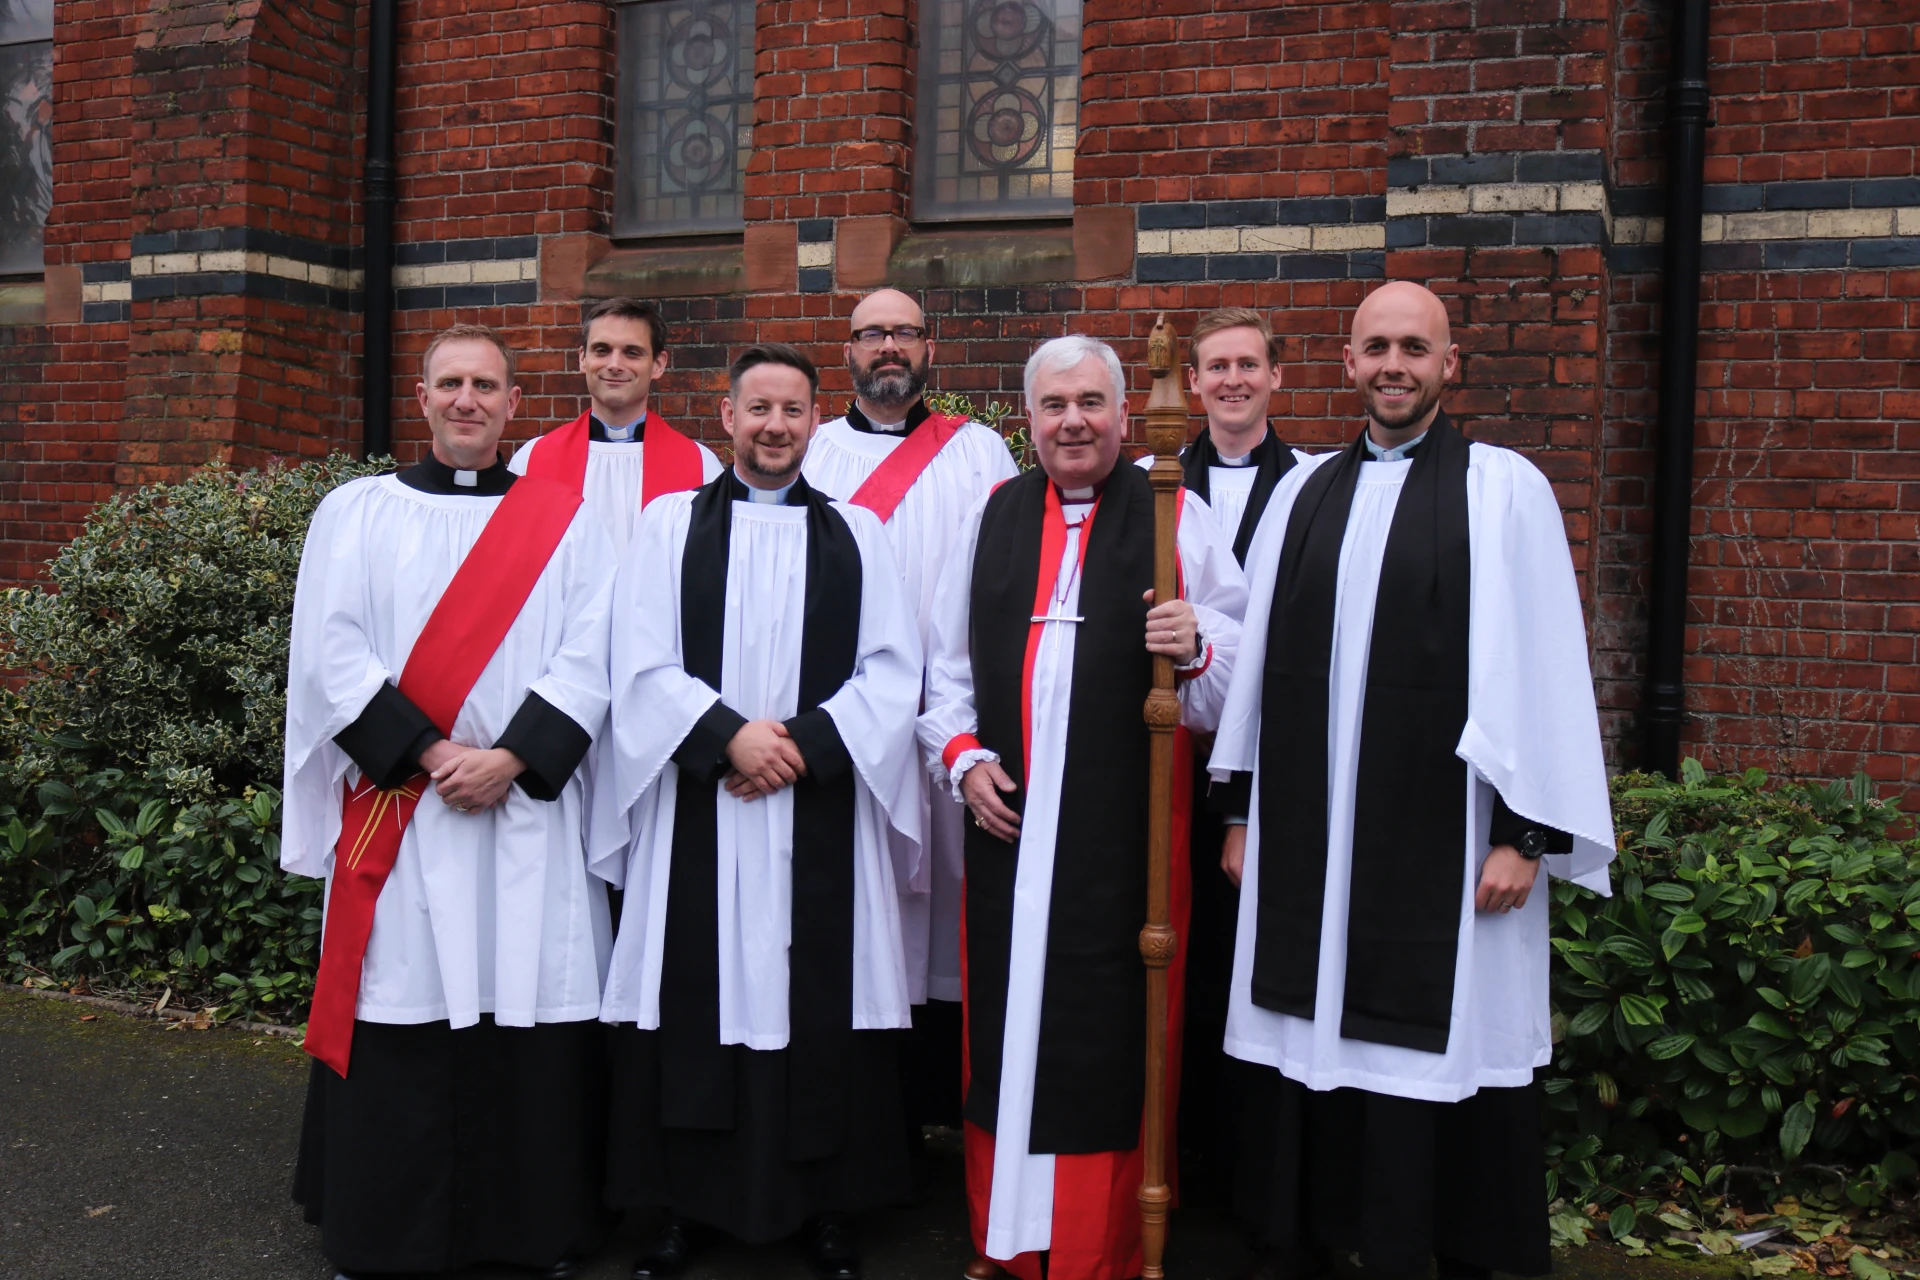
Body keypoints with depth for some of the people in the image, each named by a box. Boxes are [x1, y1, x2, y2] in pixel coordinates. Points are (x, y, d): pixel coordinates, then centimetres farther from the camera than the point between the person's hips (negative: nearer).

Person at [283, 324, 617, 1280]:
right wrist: (431, 753, -11)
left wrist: (511, 758, -13)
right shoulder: (357, 511, 8)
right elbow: (331, 655, -1)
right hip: (394, 812, 0)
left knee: (529, 1012, 3)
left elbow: (587, 664, 0)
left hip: (528, 813, 0)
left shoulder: (564, 521, 8)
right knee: (398, 1018, 3)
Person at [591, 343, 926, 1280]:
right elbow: (641, 665, -1)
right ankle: (682, 1202, 15)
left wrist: (804, 741, -11)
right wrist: (728, 734, -14)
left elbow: (893, 672, 2)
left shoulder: (857, 534, 10)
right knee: (694, 1005, 2)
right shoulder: (671, 523, 8)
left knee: (822, 1009, 3)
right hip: (696, 810, 0)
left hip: (822, 815, 1)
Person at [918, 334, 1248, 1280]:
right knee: (1006, 1027, 9)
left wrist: (1195, 649, -23)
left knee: (1106, 1036, 2)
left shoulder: (1175, 517, 3)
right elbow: (946, 661, 15)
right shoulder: (991, 516, 12)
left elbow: (1239, 667, -2)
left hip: (1125, 829, -3)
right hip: (1006, 816, 3)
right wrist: (961, 756, 2)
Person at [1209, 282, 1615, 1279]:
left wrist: (1526, 833, -9)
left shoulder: (1505, 490, -2)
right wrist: (1244, 807, 11)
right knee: (1315, 1058, 10)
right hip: (1309, 837, 4)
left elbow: (1542, 667, -5)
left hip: (1441, 840, -3)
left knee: (1438, 1063, 6)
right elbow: (1260, 655, 12)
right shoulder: (1303, 492, 10)